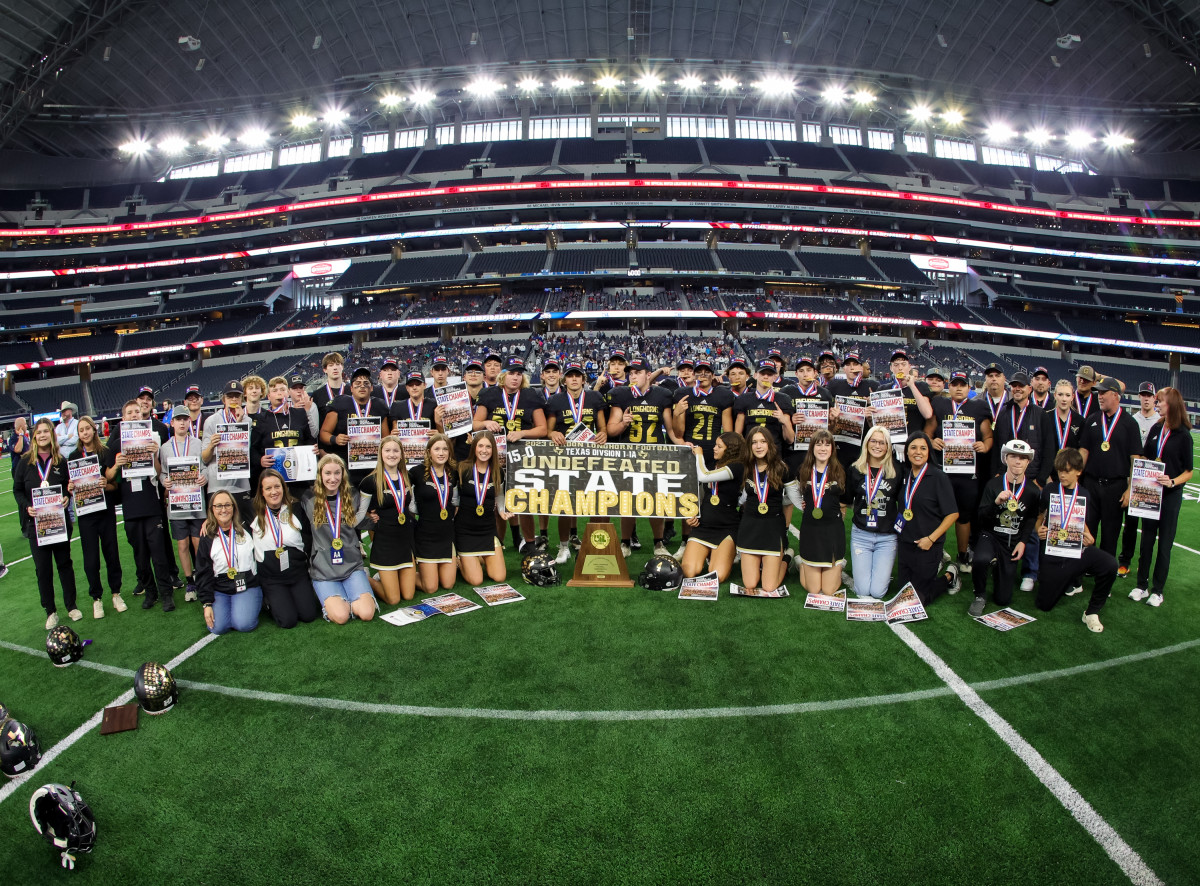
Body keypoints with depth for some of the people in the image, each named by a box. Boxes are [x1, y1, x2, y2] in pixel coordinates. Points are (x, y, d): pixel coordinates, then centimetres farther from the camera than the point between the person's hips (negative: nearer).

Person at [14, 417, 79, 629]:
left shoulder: (61, 461, 1)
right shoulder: (25, 462, -1)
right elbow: (17, 489, 4)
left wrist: (67, 497, -14)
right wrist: (26, 506, -13)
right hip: (36, 523, 0)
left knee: (64, 563, 11)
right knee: (43, 568, 4)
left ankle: (71, 606, 22)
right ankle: (50, 612, 14)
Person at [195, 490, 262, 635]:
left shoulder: (247, 529, 5)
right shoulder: (208, 538, 5)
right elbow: (203, 573, 5)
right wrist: (207, 603, -3)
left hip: (248, 587, -1)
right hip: (220, 591, 1)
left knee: (244, 624, -25)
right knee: (218, 627, -22)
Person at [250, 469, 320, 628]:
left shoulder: (296, 508, 1)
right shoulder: (254, 512, -3)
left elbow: (309, 539, 6)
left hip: (298, 573, 1)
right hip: (271, 578, -1)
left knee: (309, 615, -9)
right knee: (288, 621, -13)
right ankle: (272, 601, 18)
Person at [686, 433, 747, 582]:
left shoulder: (737, 467, -9)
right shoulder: (712, 465, 15)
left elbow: (704, 477, -20)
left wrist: (699, 454, -3)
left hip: (727, 529, -5)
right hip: (702, 526, 5)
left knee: (718, 577, -21)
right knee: (689, 573, -16)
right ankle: (706, 554, 15)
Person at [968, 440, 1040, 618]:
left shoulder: (1033, 491, 1)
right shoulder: (993, 485, -5)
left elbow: (1031, 519, 12)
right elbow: (982, 517, -7)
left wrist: (1023, 542, -2)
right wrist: (996, 502, -24)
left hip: (1013, 543, 2)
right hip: (990, 535, -2)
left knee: (1003, 599, 0)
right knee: (982, 559, -40)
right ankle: (980, 596, -9)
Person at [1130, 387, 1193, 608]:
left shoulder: (1183, 435, -9)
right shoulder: (1155, 430, 5)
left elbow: (1189, 471, -6)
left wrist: (1172, 482, -23)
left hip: (1170, 495, -4)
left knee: (1164, 544, 4)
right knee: (1146, 540, 10)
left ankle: (1157, 590, 14)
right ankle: (1142, 586, 19)